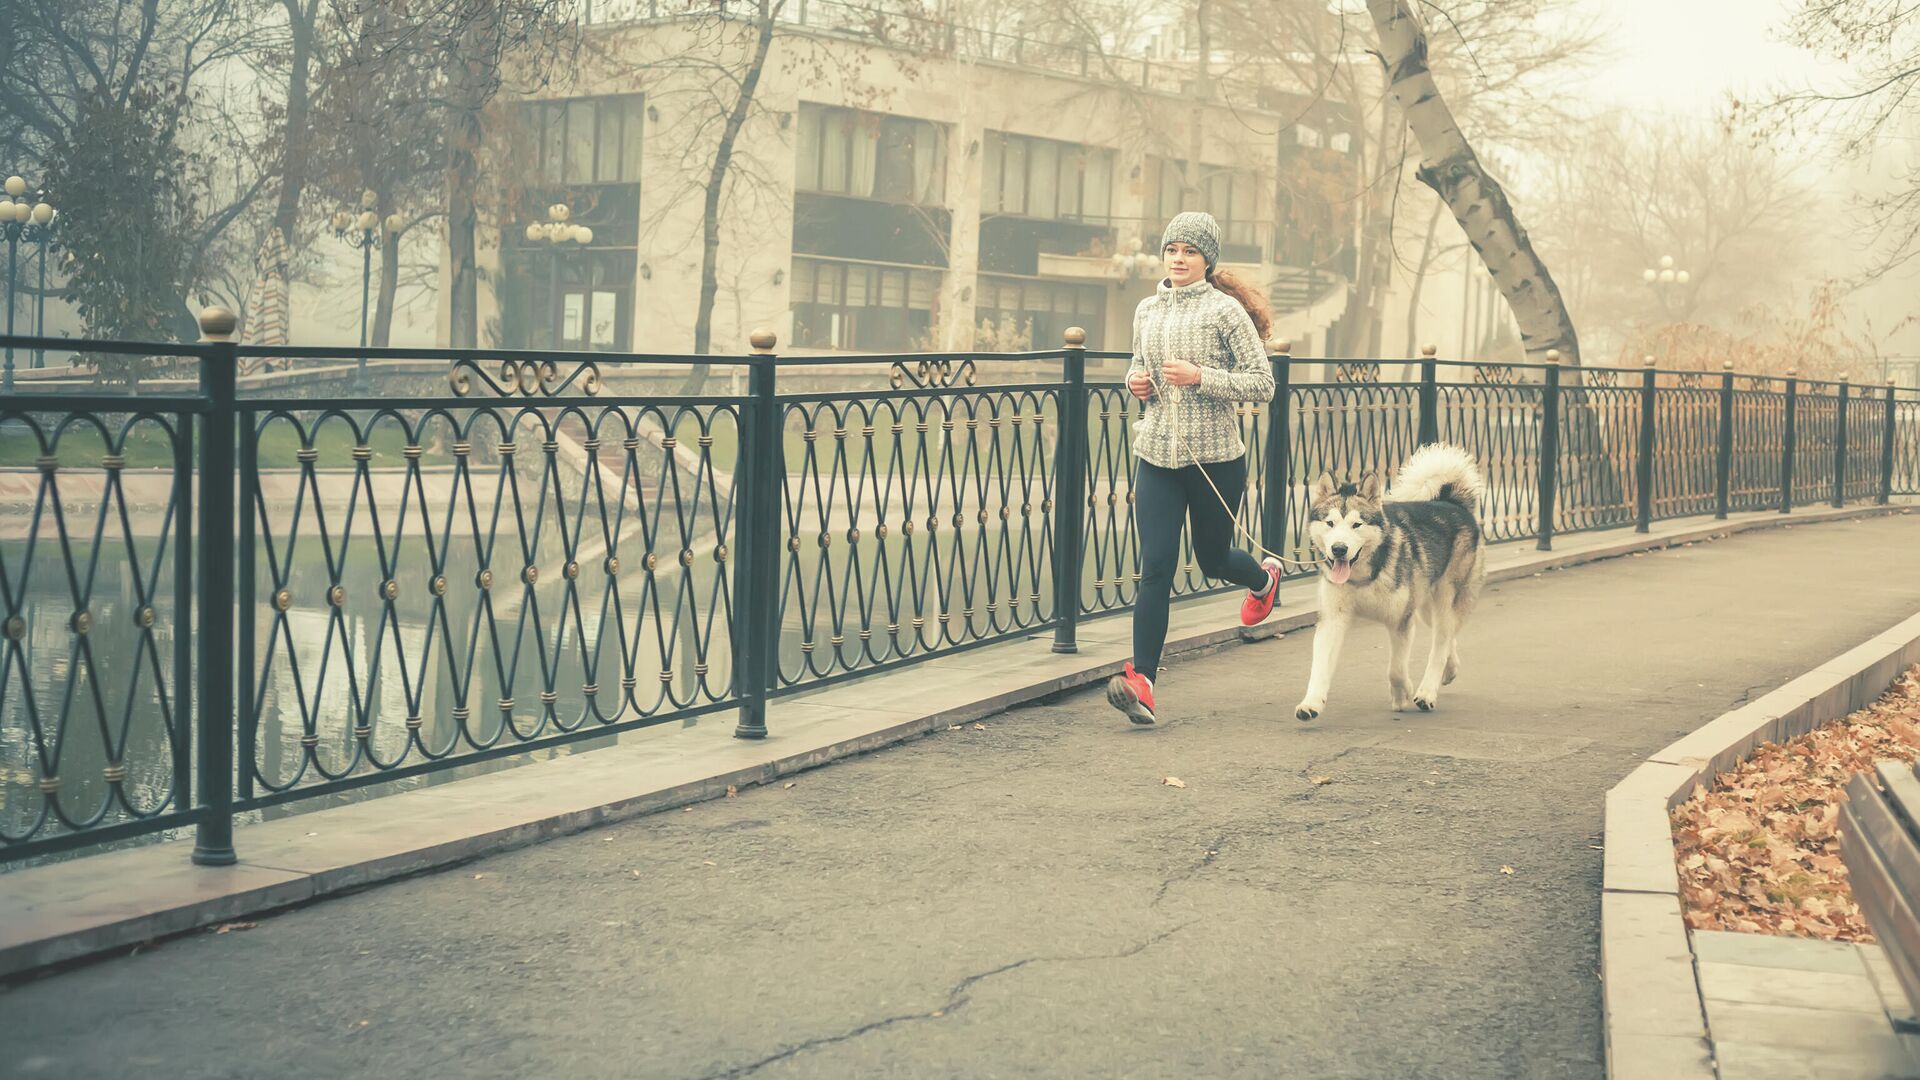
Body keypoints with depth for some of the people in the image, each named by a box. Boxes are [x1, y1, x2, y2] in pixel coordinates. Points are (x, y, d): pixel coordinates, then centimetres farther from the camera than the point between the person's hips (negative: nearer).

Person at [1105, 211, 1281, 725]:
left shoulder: (1225, 310, -6)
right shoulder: (1147, 310, 9)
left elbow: (1262, 384, -8)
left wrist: (1201, 377, -20)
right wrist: (1136, 380, 2)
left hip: (1215, 456, -3)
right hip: (1157, 455, 3)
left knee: (1212, 559, 14)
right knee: (1155, 568, -7)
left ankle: (1263, 577, 50)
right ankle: (1141, 680, -11)